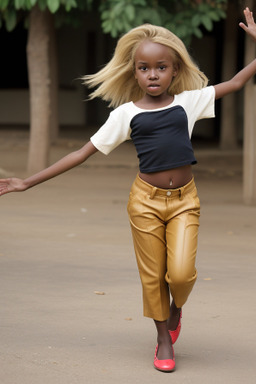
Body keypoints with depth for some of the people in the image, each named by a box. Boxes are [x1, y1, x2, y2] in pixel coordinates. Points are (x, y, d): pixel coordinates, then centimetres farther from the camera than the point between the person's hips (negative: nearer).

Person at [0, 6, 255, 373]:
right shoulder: (126, 113, -1)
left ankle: (177, 308, 22)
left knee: (181, 272, -12)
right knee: (152, 275, 5)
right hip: (146, 200, 0)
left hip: (184, 199, 0)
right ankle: (164, 337, 26)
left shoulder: (188, 101, 2)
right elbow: (82, 153, 1)